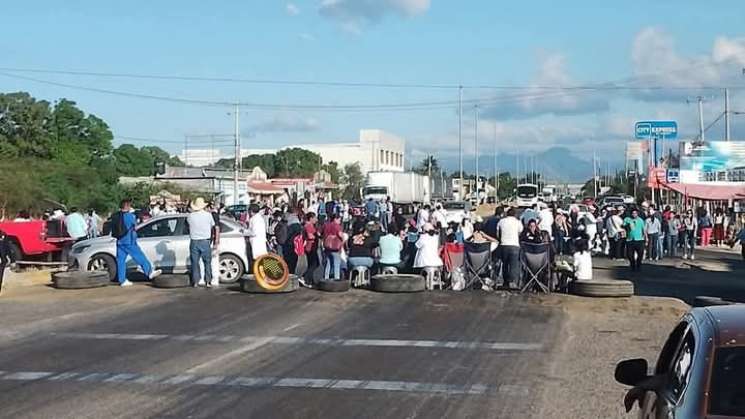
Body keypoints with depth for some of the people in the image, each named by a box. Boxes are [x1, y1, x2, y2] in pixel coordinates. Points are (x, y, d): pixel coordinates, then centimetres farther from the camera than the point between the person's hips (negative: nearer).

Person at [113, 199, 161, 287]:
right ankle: (150, 272, 8)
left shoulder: (116, 216, 7)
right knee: (140, 257, 2)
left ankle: (122, 280, 8)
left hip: (120, 242, 7)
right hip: (129, 242, -7)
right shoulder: (129, 215, -12)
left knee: (121, 260, 6)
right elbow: (135, 225, 0)